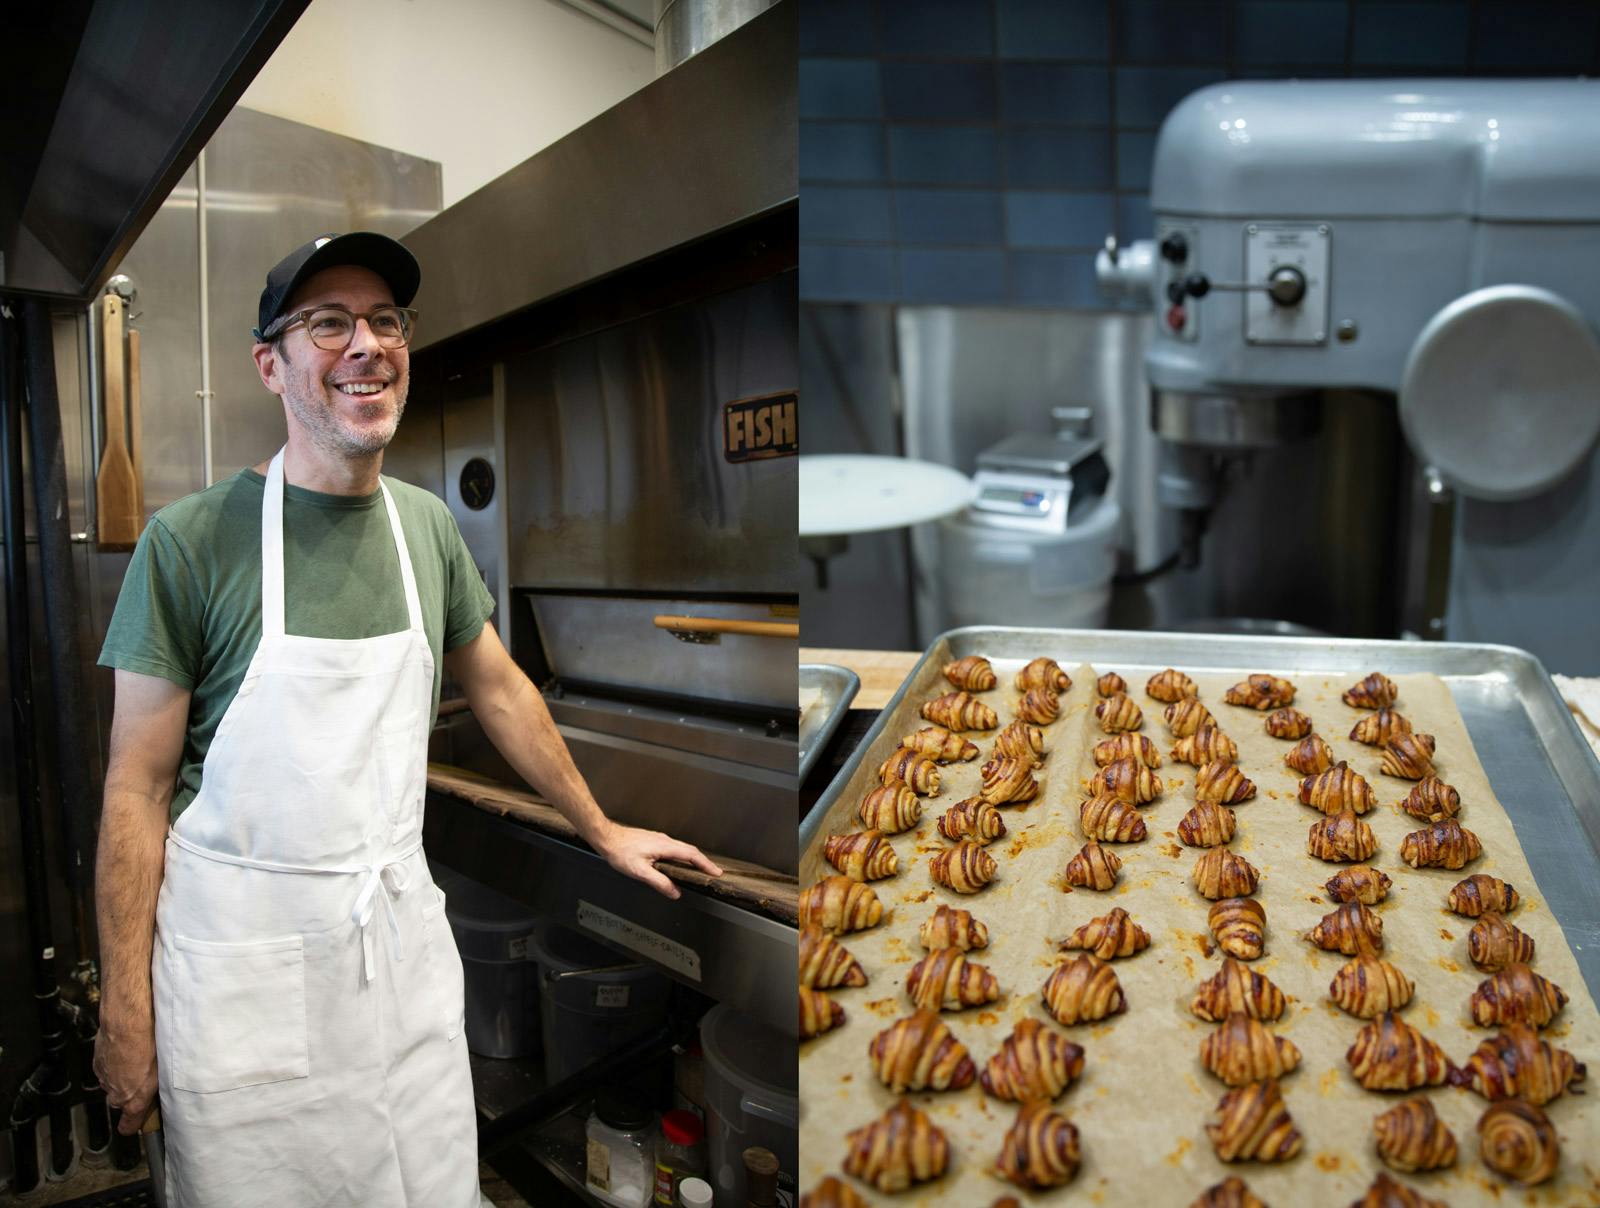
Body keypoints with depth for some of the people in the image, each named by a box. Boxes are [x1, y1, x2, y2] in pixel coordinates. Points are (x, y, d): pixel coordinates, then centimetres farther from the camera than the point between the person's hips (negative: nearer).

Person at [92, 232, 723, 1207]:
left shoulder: (428, 525, 3)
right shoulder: (193, 539, -12)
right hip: (243, 958, -4)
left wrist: (602, 831, 19)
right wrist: (125, 1013, -8)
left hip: (403, 931, 4)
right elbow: (139, 789, -8)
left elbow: (500, 689, 14)